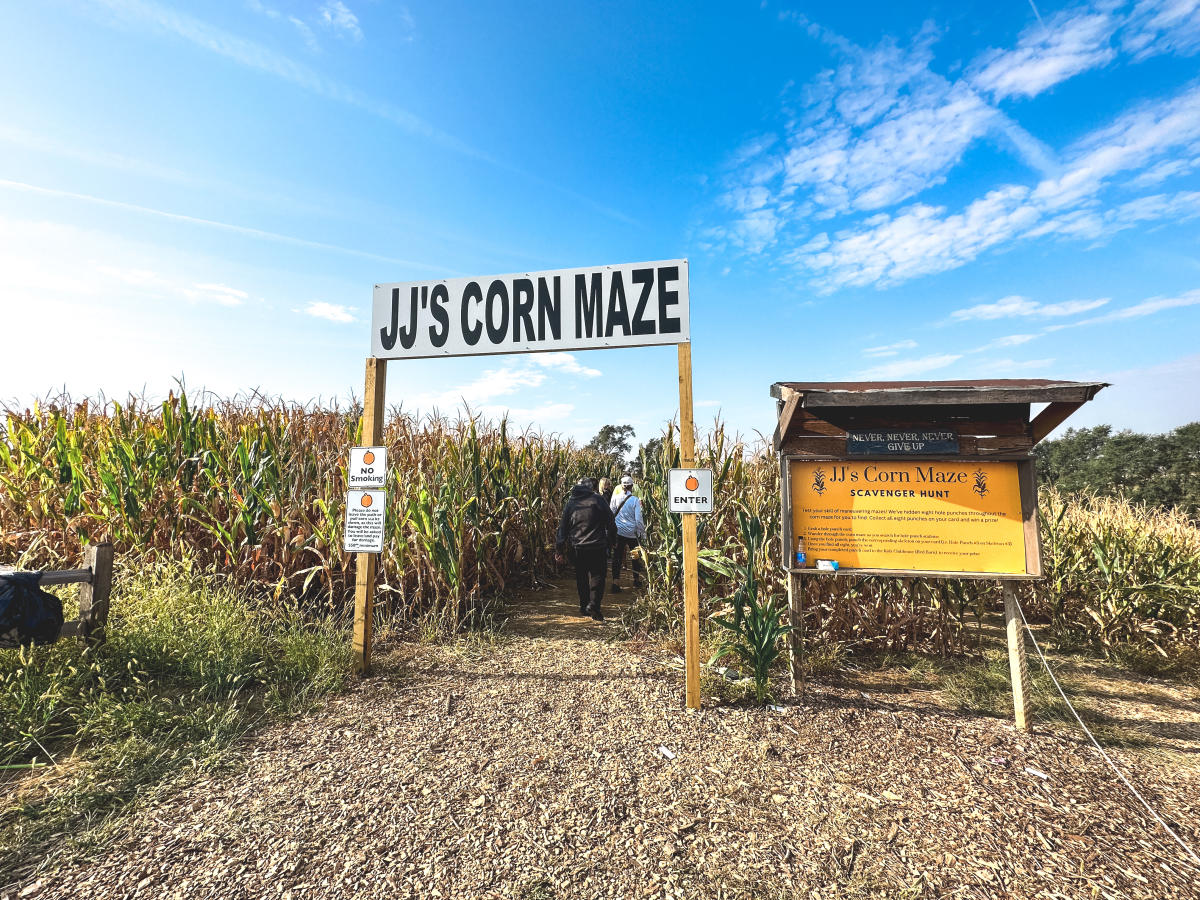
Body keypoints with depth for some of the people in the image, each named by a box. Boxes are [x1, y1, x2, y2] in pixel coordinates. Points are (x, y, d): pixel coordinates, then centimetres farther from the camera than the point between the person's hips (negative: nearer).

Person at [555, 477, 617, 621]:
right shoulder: (597, 499, -4)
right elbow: (610, 521, -4)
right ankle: (593, 604, -10)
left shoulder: (570, 502, 7)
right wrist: (611, 540, 7)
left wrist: (560, 549, 12)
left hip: (577, 547, 4)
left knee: (581, 577, 16)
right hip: (597, 546, -3)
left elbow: (563, 526, 8)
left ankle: (584, 606, 23)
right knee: (597, 576, 4)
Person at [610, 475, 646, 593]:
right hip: (631, 532, -1)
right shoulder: (635, 500, -9)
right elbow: (638, 519, -9)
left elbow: (611, 515, 3)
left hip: (618, 531, 1)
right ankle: (636, 581, 28)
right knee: (635, 556, 17)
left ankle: (616, 582, 2)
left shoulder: (615, 498, -3)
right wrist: (642, 533, 2)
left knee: (617, 556, 6)